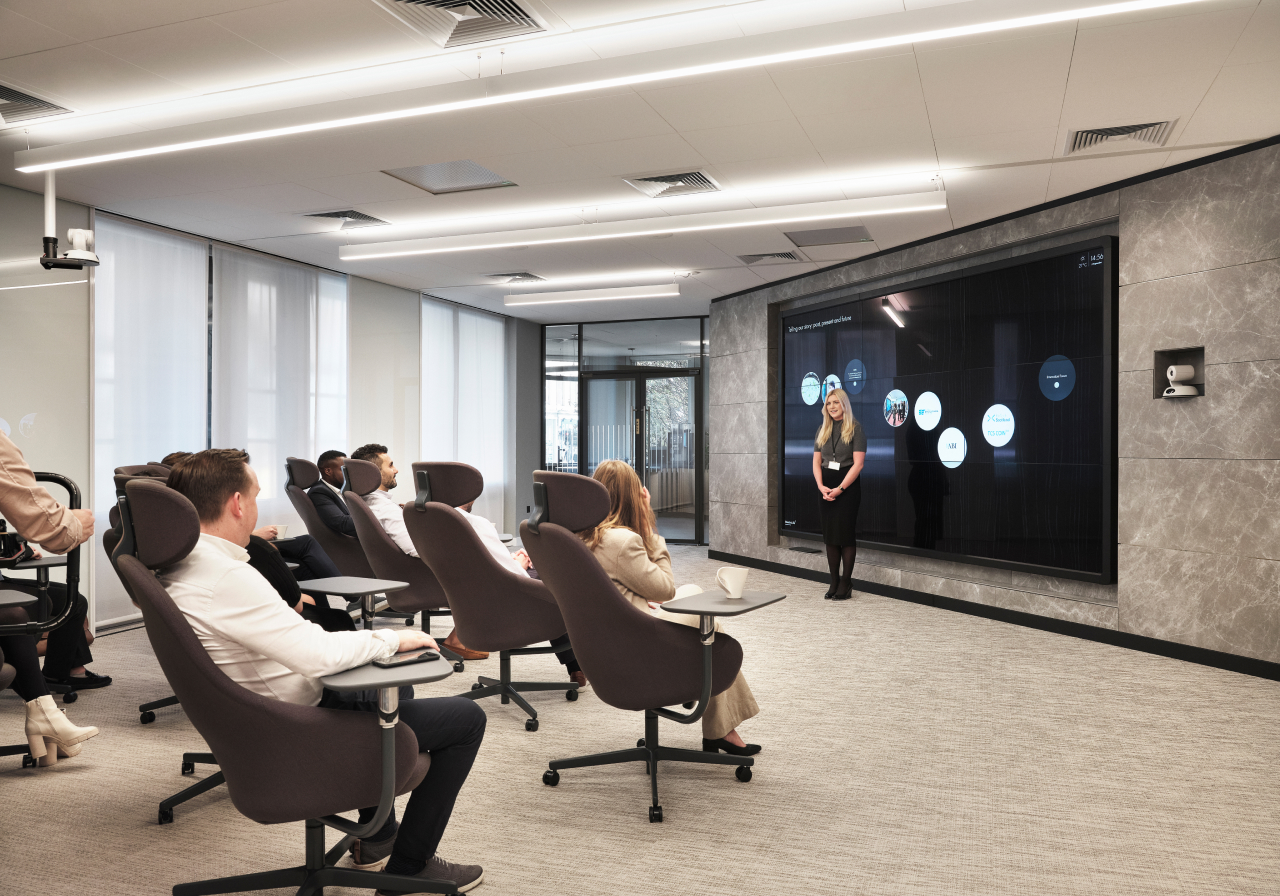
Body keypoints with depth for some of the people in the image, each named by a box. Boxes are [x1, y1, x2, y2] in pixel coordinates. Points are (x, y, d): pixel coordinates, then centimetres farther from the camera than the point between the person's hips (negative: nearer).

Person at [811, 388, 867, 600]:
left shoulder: (855, 428, -5)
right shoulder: (822, 430, 11)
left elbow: (858, 463, -12)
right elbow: (816, 461, 9)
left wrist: (840, 489, -16)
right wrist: (821, 486, -7)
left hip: (848, 485, -5)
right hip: (827, 488, 5)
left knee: (846, 533, -4)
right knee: (829, 534, 6)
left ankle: (846, 584, 4)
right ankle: (834, 583, 13)